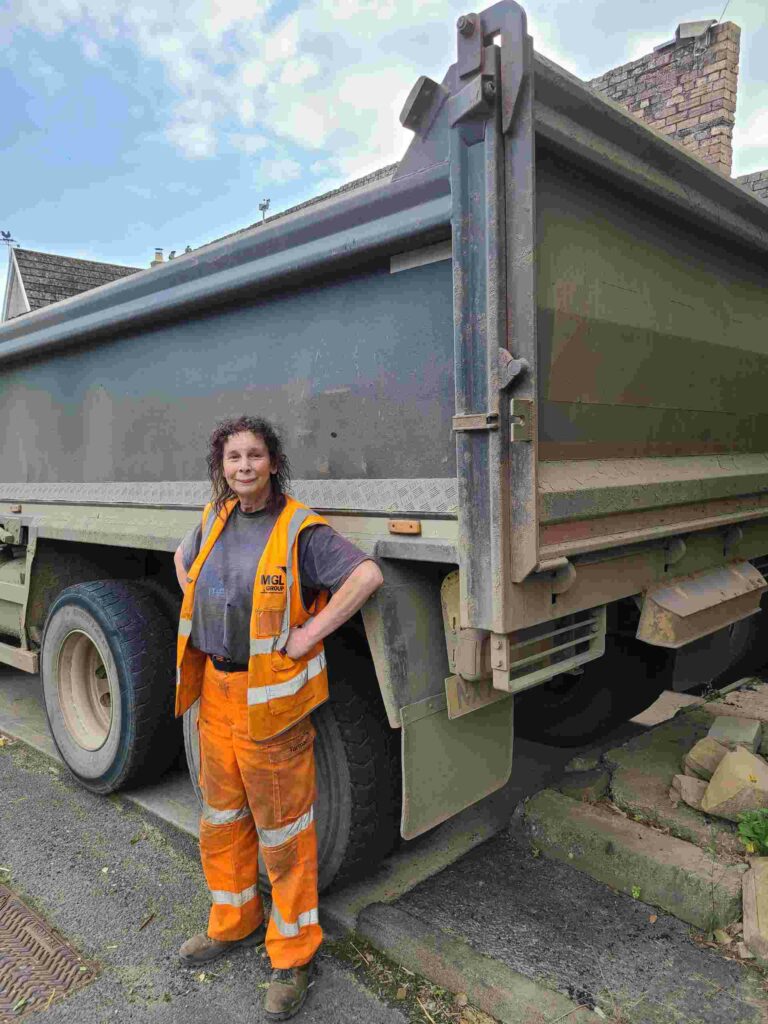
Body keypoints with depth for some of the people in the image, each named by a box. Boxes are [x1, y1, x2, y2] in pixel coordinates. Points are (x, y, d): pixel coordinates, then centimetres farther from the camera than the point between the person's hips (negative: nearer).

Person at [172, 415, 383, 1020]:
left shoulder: (299, 529, -16)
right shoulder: (216, 518, 5)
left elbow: (368, 574, -25)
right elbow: (184, 558, 25)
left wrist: (310, 633, -22)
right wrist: (198, 612, 11)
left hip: (270, 696, -7)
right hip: (215, 689, 7)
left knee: (283, 832, 7)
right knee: (222, 816, 22)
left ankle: (294, 953, 28)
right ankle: (235, 922, 45)